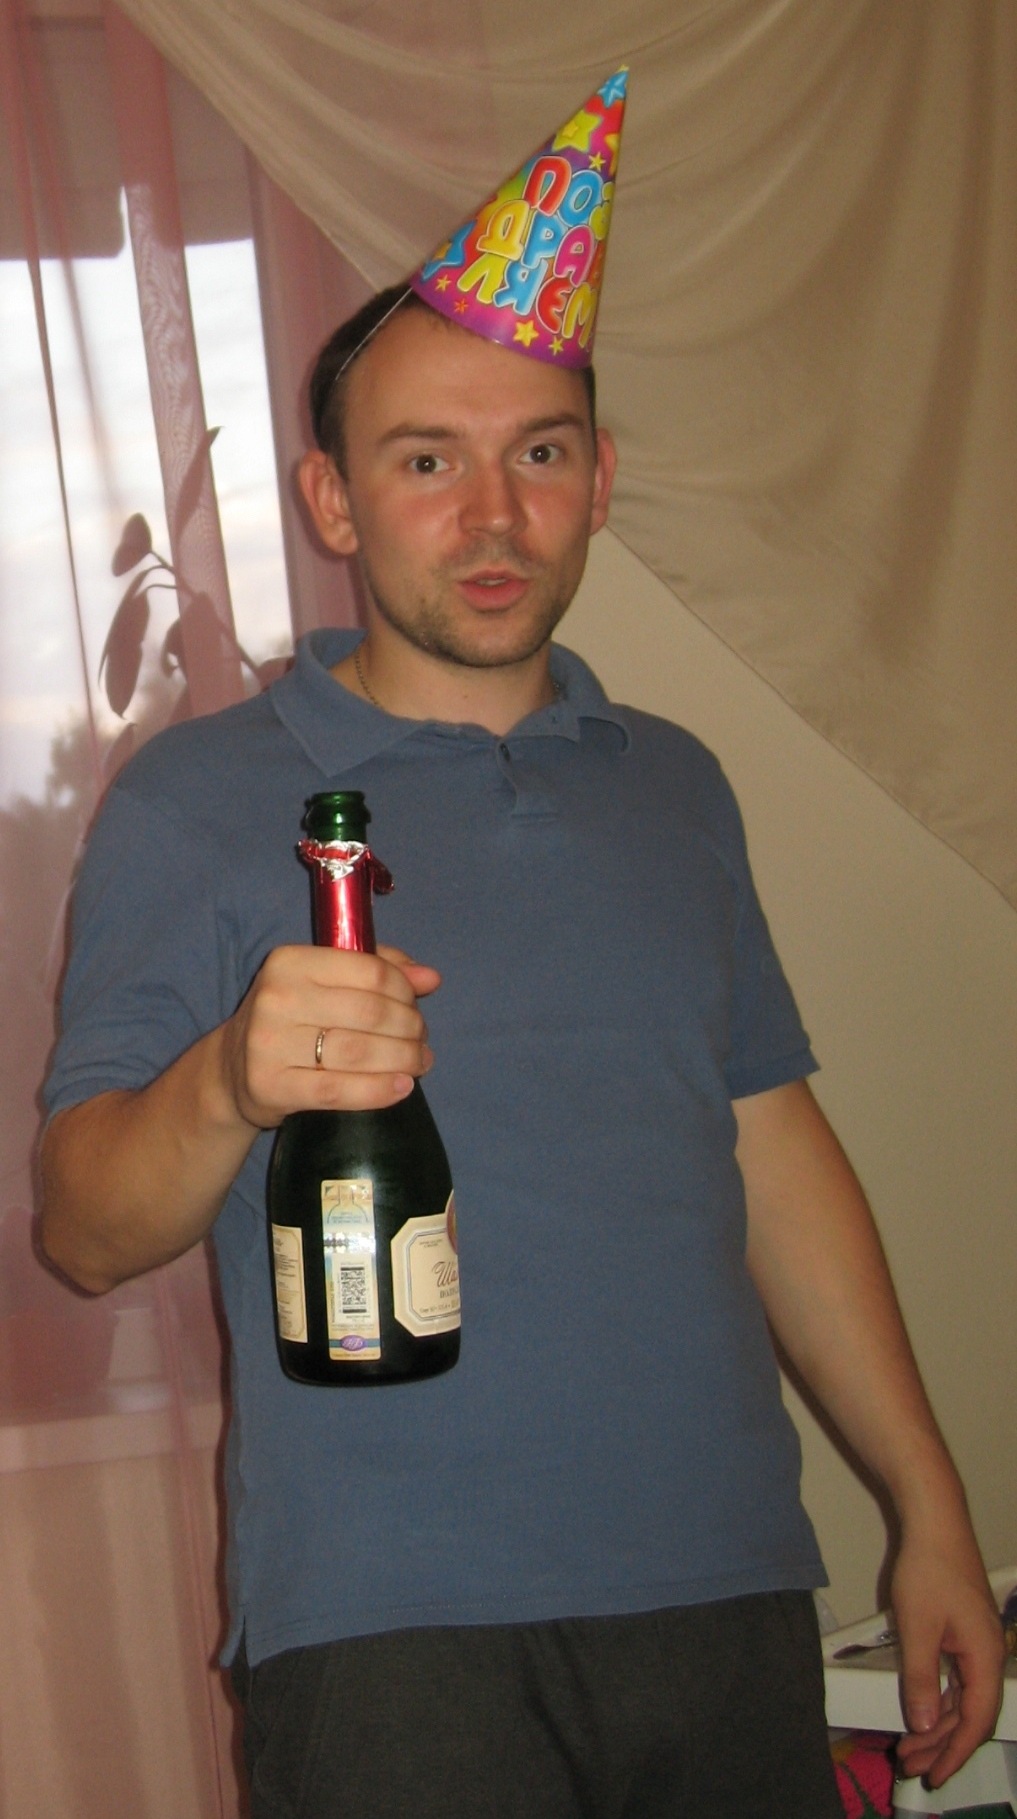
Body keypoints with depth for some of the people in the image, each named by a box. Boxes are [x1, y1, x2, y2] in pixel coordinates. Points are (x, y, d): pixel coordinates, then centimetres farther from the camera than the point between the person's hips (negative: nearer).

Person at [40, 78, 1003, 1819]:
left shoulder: (674, 785, 12)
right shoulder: (194, 800, -2)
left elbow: (776, 1149, 14)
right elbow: (85, 1229, -6)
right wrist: (227, 1084, -28)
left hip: (730, 1597, 4)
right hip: (395, 1628, -4)